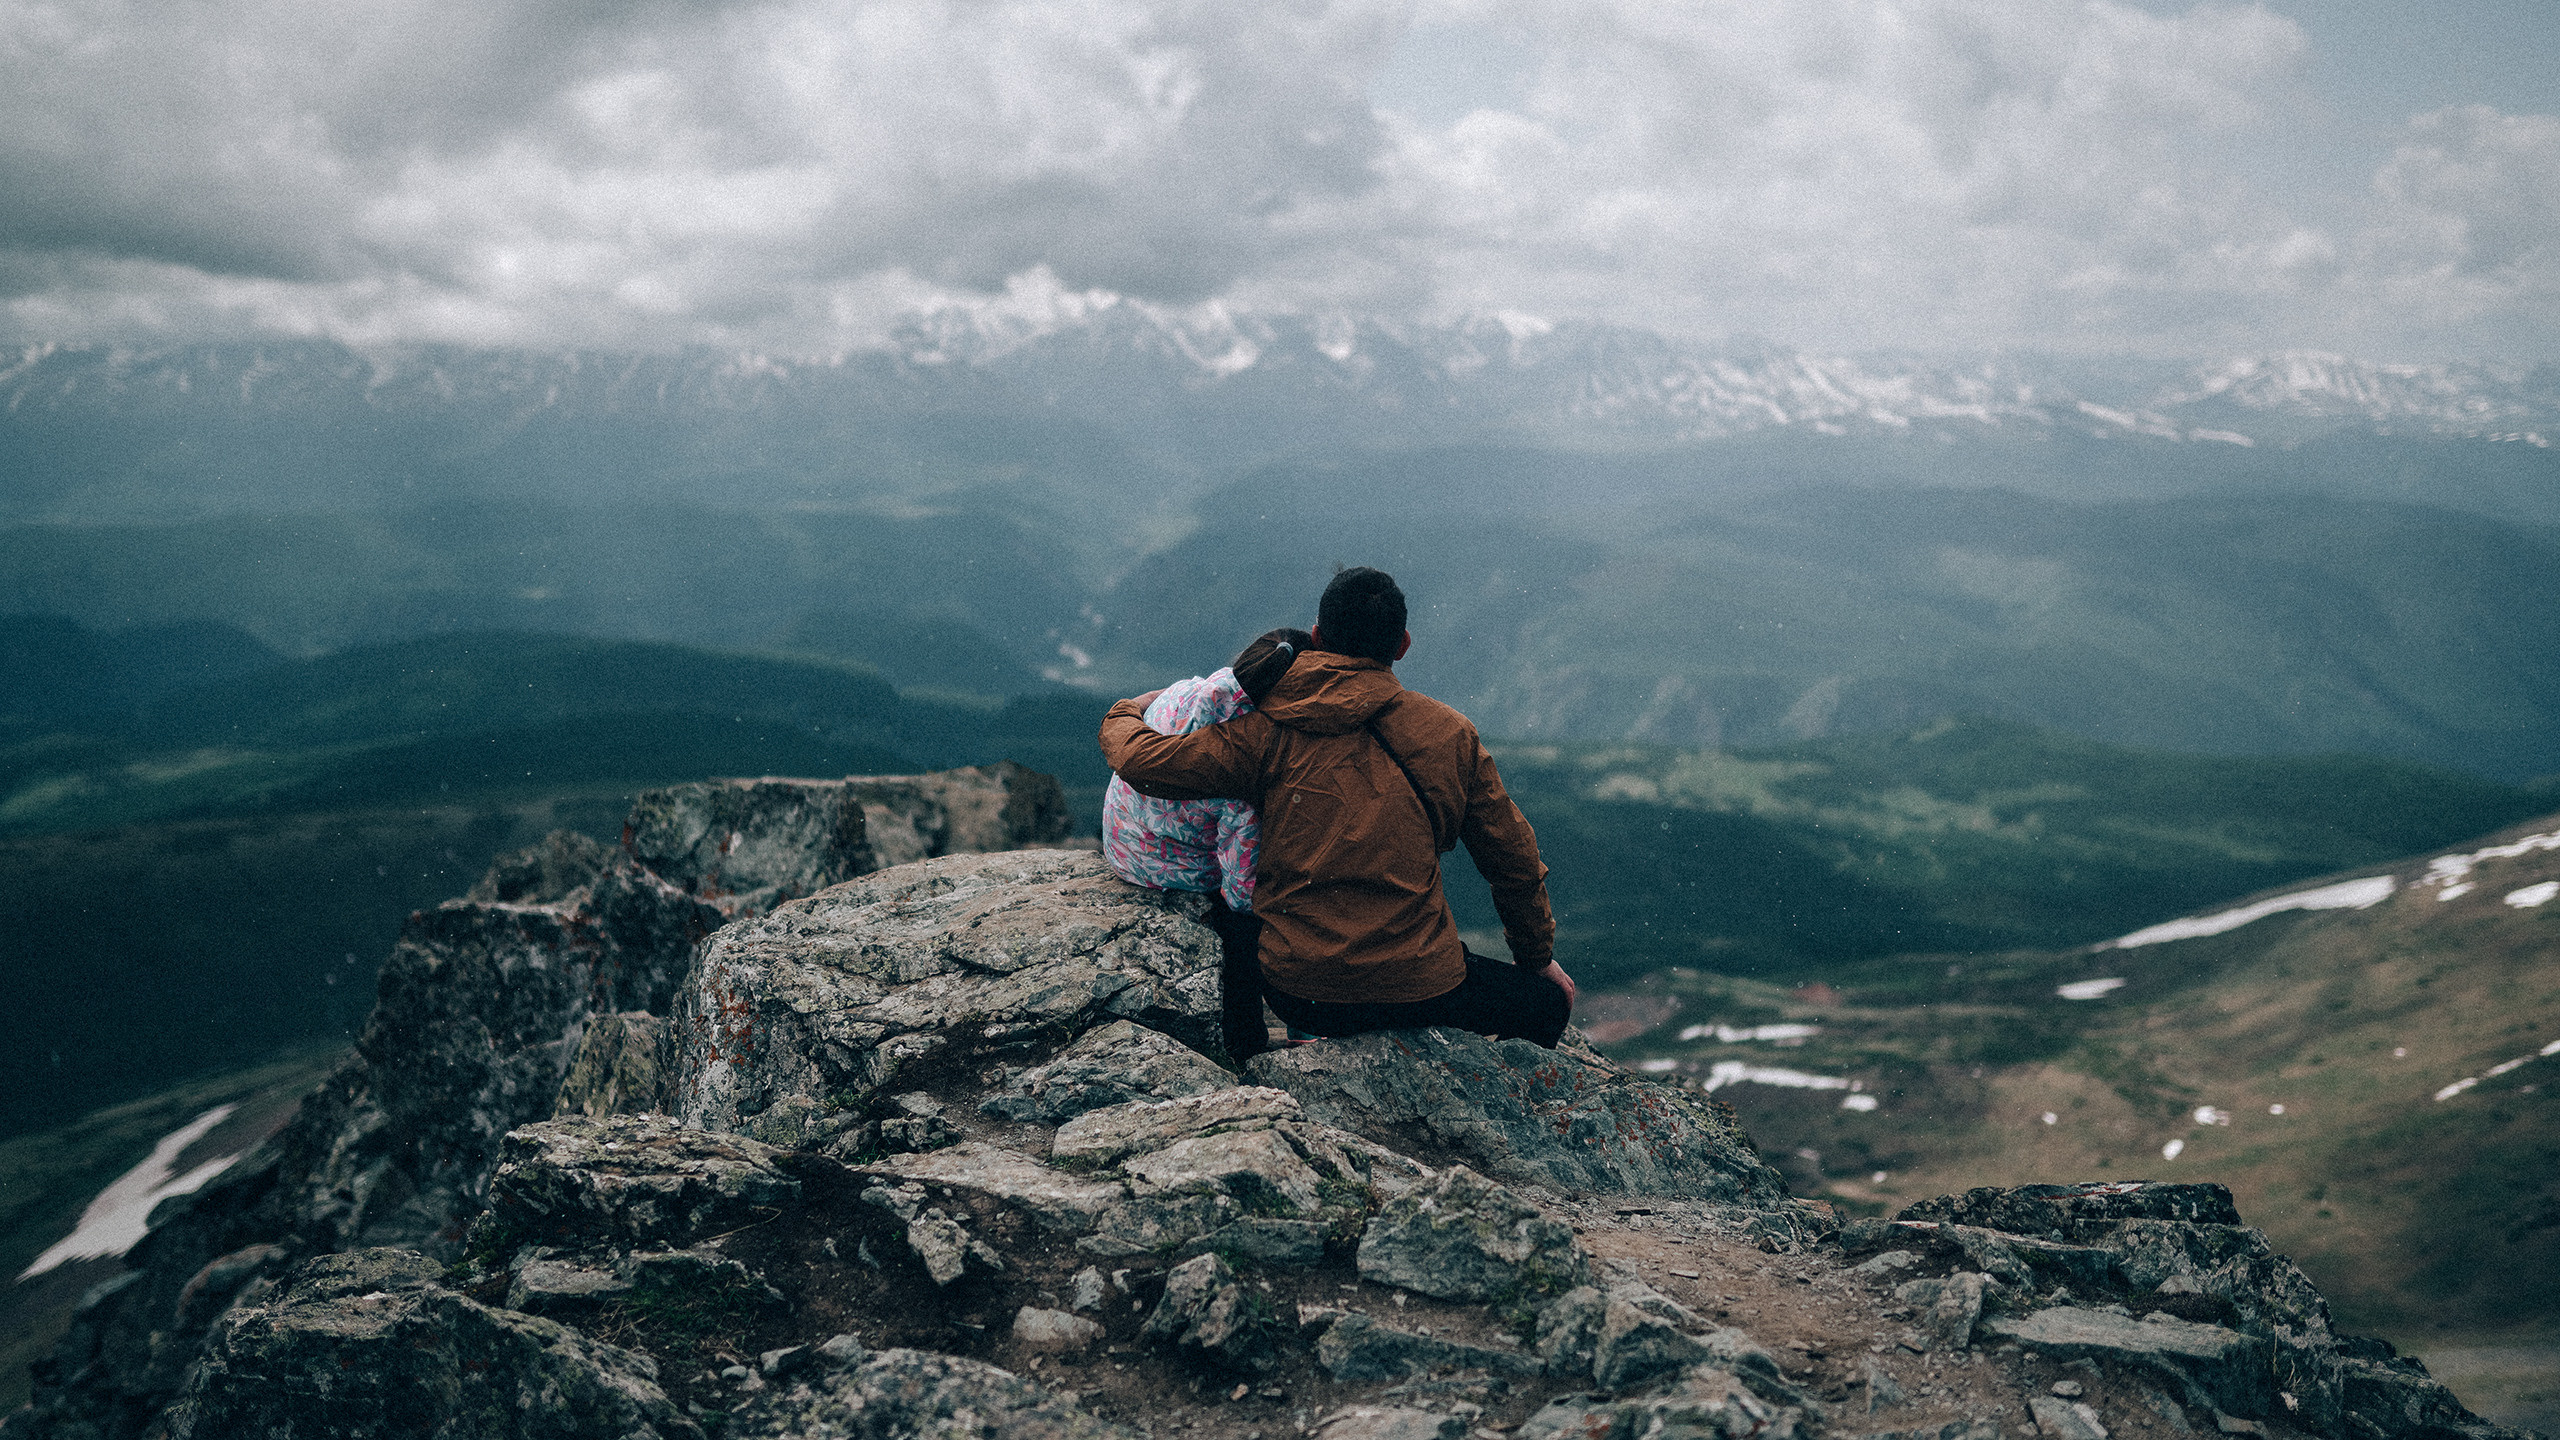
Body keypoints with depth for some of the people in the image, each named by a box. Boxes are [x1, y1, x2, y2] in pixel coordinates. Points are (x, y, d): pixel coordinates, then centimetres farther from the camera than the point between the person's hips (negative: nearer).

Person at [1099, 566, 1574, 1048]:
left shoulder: (1270, 732, -5)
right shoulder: (1450, 734, -2)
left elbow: (1144, 764, -9)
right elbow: (1514, 862, 5)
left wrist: (1128, 714, 16)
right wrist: (1537, 958, 22)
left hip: (1294, 995, 2)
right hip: (1416, 994, -1)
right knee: (1549, 1001, 26)